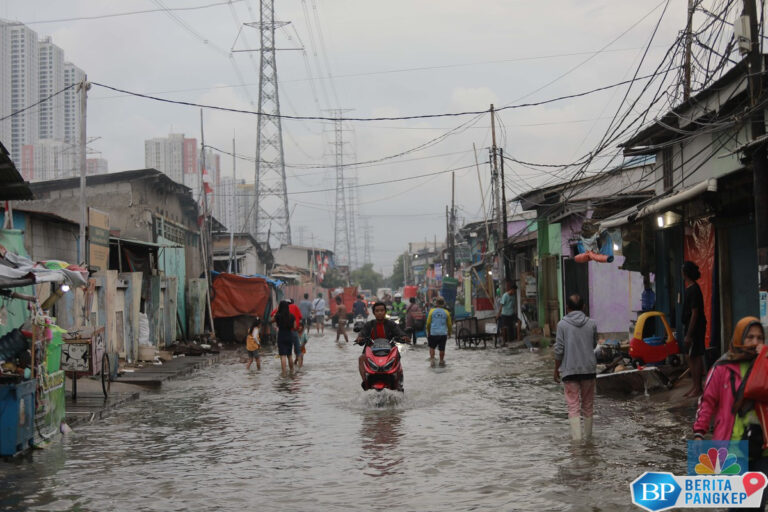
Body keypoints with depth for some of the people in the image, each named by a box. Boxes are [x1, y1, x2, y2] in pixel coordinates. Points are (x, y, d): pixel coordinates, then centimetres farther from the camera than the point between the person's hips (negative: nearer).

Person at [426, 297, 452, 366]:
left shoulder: (432, 311, -2)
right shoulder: (446, 312, 1)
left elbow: (428, 323, 3)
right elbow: (449, 324, 9)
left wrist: (428, 331, 17)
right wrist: (449, 332, 24)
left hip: (433, 333, 0)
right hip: (443, 333, 0)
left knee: (432, 347, 15)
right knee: (442, 348, 8)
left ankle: (432, 359, 4)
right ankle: (441, 361, 17)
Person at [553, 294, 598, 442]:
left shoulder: (562, 324, -7)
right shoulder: (591, 323, 1)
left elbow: (559, 350, -7)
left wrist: (556, 369, 3)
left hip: (570, 370, -3)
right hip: (589, 369, 3)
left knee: (573, 404, -1)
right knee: (588, 404, 15)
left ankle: (576, 436, -11)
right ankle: (588, 435, 26)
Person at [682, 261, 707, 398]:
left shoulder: (693, 290, -17)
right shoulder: (690, 289, 12)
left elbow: (695, 313, -20)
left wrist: (689, 334, -21)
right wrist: (687, 332, 20)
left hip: (695, 328, -10)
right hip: (691, 328, 10)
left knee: (695, 357, -6)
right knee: (692, 357, 13)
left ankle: (698, 387, -2)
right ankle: (694, 386, 20)